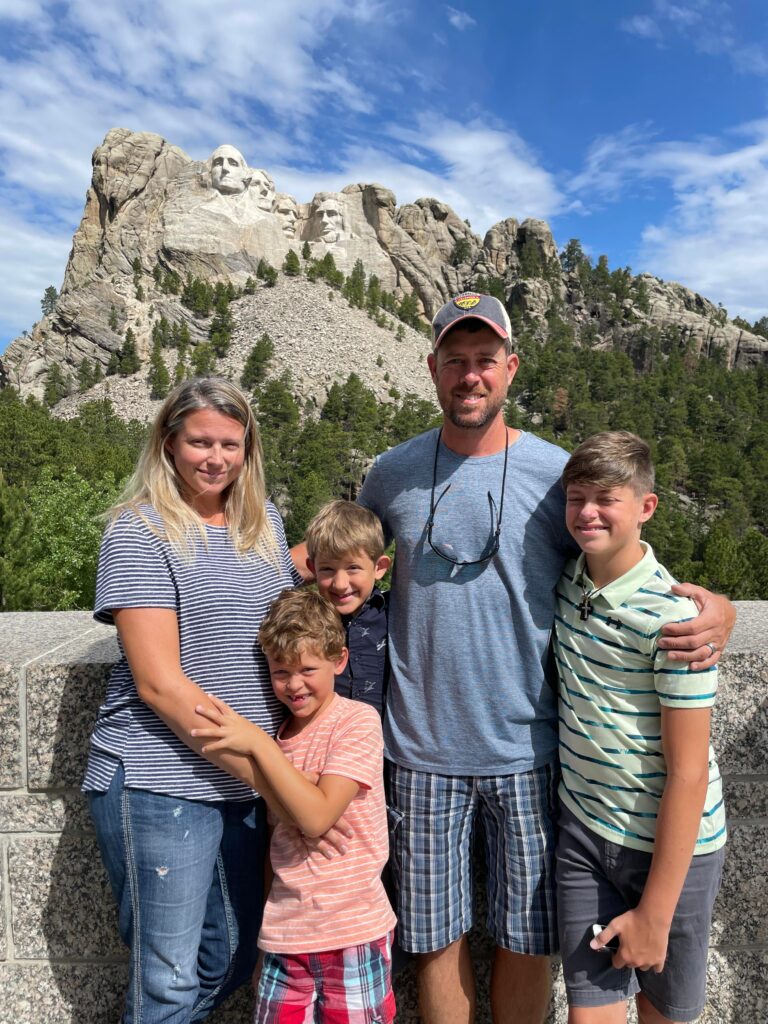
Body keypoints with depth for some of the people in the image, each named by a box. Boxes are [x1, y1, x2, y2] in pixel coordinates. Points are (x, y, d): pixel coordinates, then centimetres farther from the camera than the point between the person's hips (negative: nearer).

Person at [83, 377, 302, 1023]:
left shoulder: (265, 522, 8)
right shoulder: (139, 533, -10)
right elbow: (158, 682, -16)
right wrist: (260, 767, -16)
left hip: (250, 782, 6)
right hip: (159, 782, -6)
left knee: (234, 960, 18)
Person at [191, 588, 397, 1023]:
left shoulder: (358, 721, -13)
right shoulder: (278, 731, 6)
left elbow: (316, 816, -20)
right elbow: (278, 823, 7)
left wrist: (257, 742, -22)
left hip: (352, 931, -5)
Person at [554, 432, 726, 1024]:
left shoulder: (674, 618, -22)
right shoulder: (565, 583, -6)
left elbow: (688, 773, -19)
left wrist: (654, 913, -14)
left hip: (672, 843, -3)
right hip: (585, 828, 4)